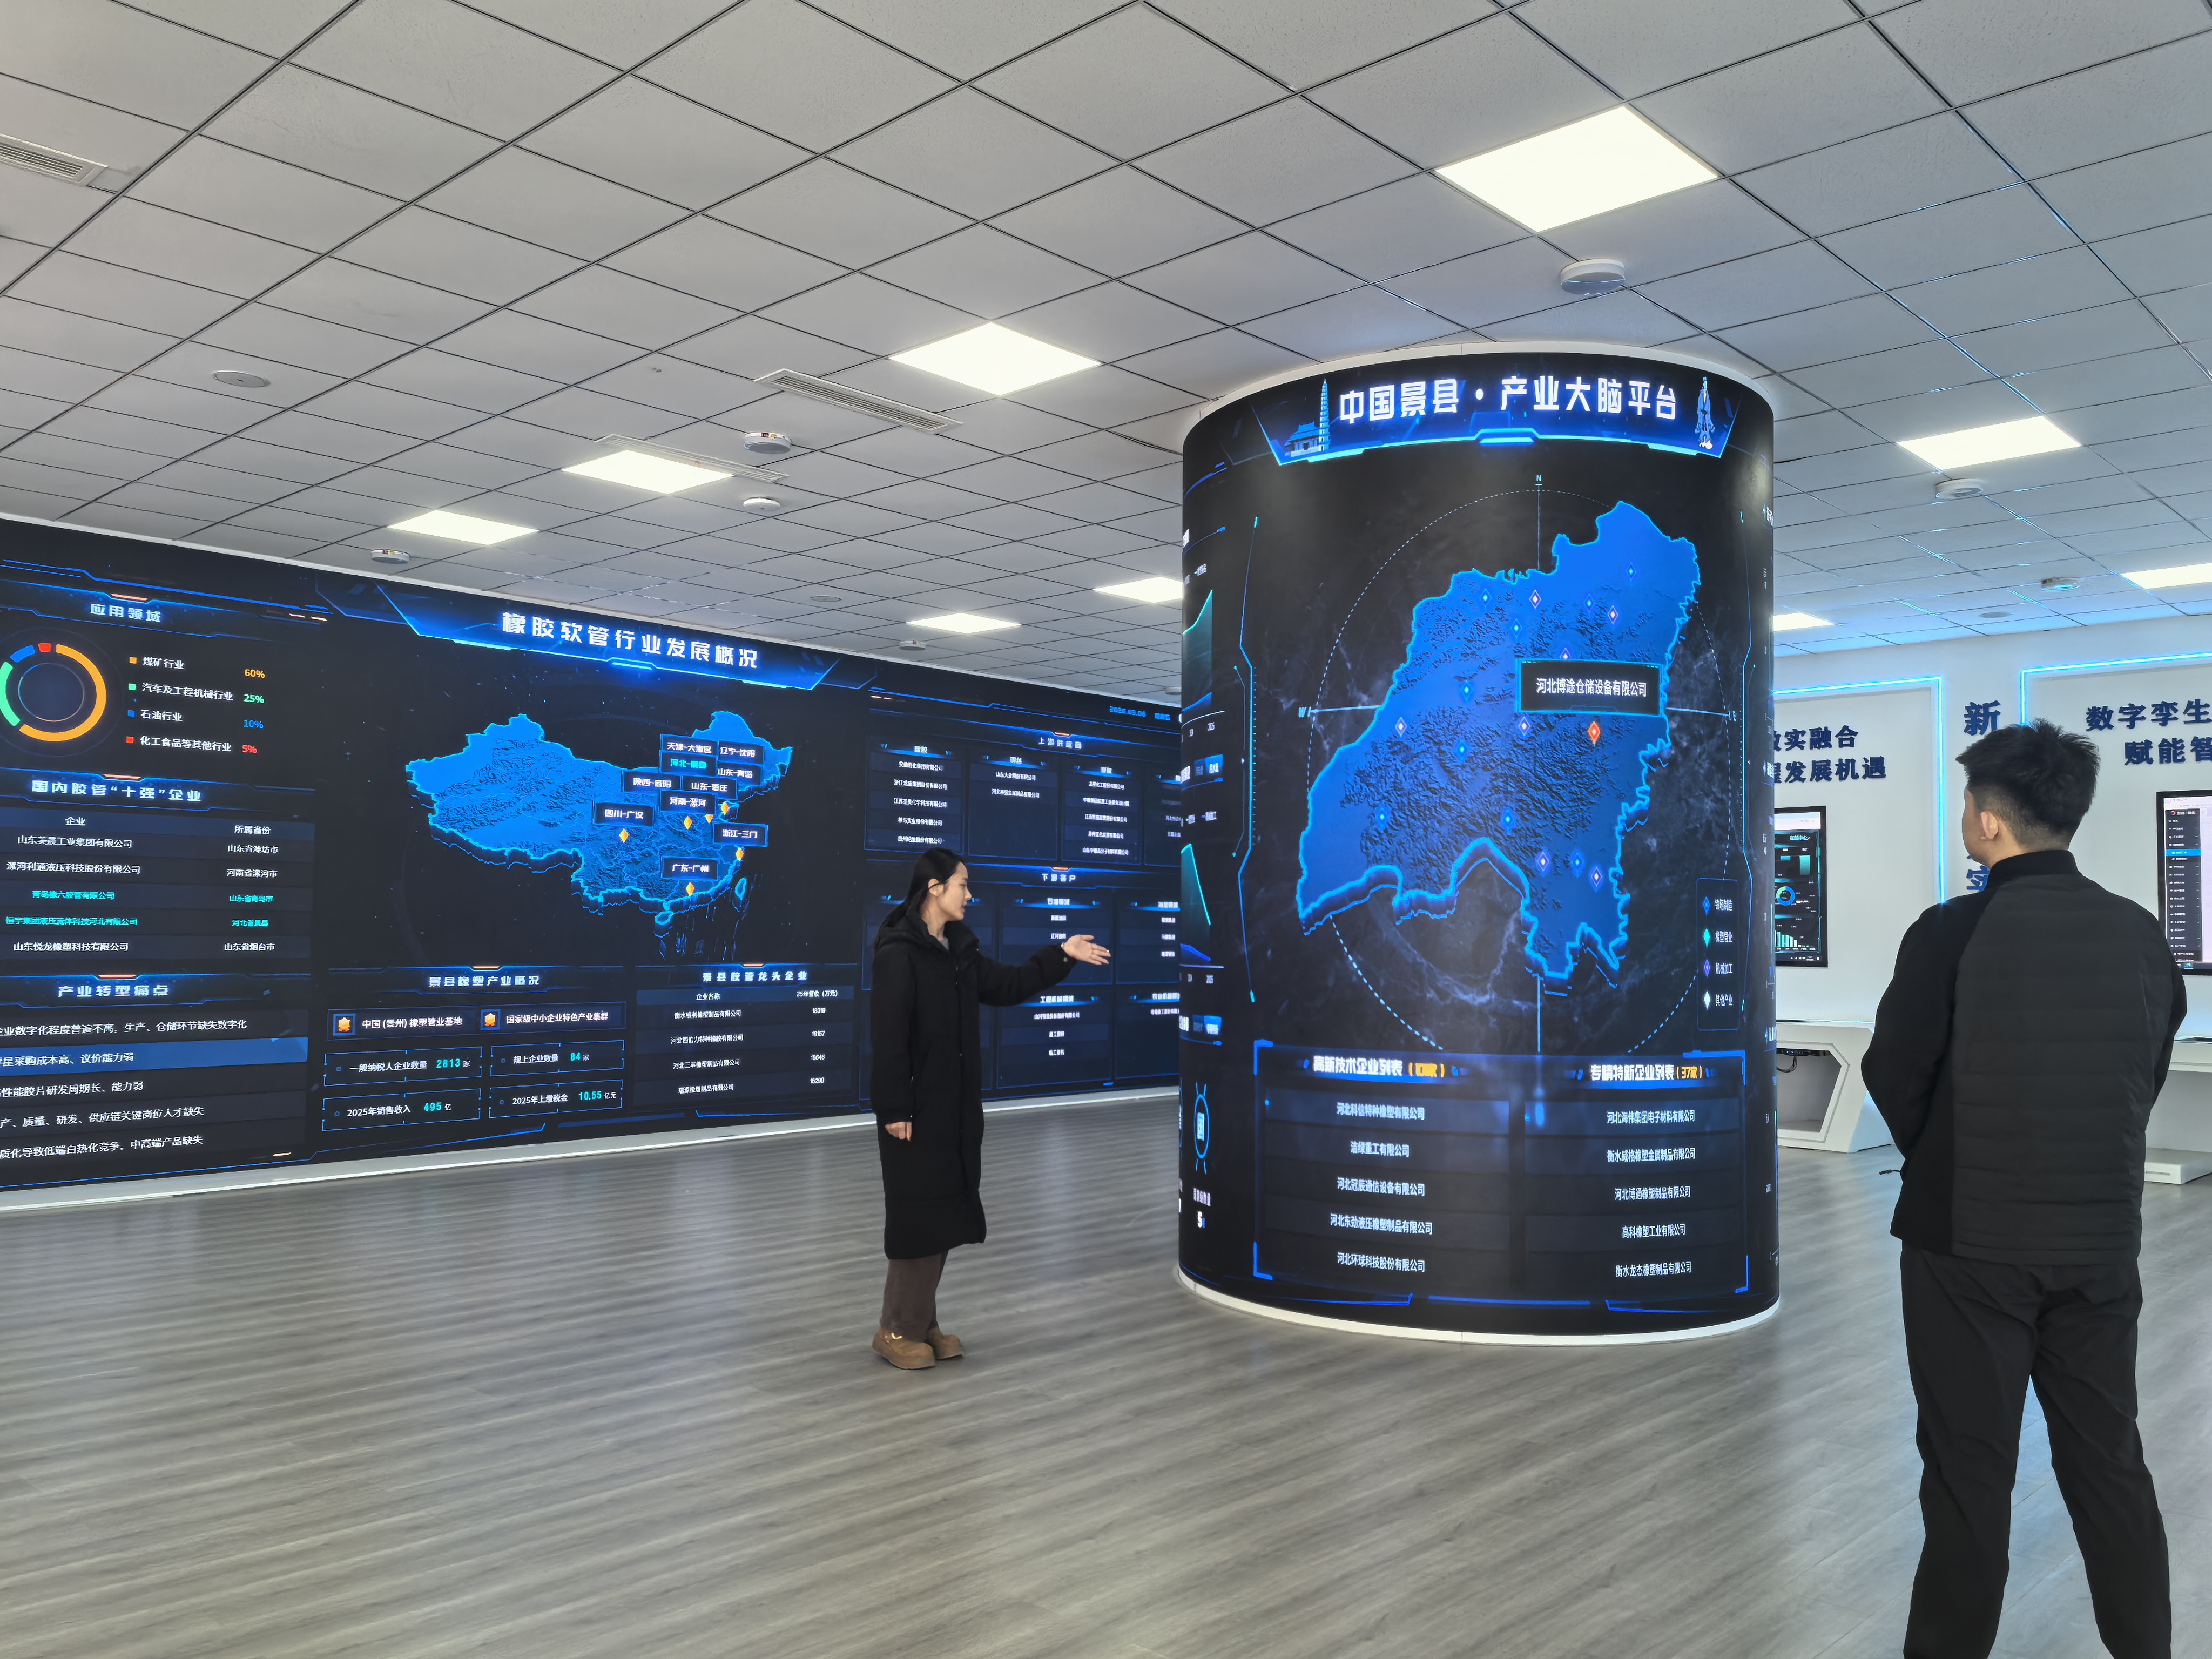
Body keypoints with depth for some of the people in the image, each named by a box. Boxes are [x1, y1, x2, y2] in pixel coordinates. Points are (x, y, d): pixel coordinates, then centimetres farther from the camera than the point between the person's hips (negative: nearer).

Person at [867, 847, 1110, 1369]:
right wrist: (895, 1109, -19)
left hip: (954, 1104, 8)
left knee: (943, 1214, 11)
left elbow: (1006, 987, 17)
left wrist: (1061, 955, 12)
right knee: (917, 1216, -2)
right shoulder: (899, 952, -15)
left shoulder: (959, 949, 10)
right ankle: (896, 1331, 12)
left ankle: (922, 1323, 22)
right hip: (916, 1105, -8)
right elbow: (888, 1035, -17)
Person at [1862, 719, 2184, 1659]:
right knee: (2110, 1461, 17)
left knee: (1971, 1471, 6)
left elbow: (1894, 1078, -7)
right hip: (2104, 1239, 5)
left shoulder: (1953, 933, -16)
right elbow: (2149, 1079, 8)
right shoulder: (2142, 935, 0)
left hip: (1972, 1239, -4)